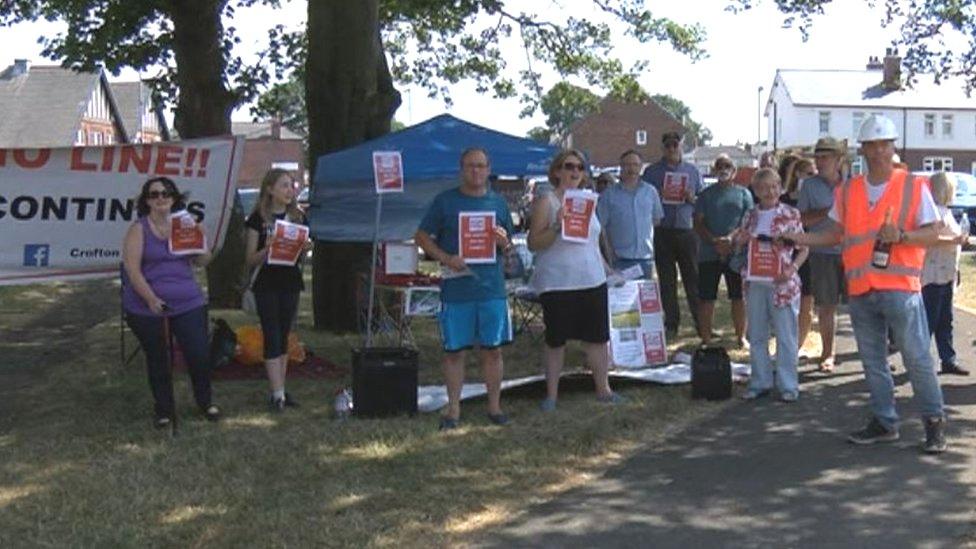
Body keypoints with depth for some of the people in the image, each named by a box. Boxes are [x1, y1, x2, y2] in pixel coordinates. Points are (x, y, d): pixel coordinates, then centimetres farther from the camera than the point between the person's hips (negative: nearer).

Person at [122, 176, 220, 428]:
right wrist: (151, 299, -22)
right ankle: (164, 411, 25)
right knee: (158, 361, 9)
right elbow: (132, 270, -12)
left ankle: (205, 402, 24)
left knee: (200, 355, 0)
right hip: (148, 308, -2)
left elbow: (202, 262, 10)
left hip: (189, 304, 3)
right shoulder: (139, 230, -4)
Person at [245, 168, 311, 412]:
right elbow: (250, 260, -6)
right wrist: (267, 249, -24)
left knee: (283, 337, 10)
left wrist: (306, 248, -9)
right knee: (272, 337, -6)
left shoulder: (298, 217, 7)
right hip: (267, 285, -4)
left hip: (290, 284, 4)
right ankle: (277, 393, -7)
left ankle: (281, 390, 16)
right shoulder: (258, 219, -5)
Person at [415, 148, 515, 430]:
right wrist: (446, 258, -13)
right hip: (456, 288, -2)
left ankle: (495, 406, 18)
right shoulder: (445, 201, 1)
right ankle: (453, 409, 13)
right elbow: (422, 237, 2)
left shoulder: (498, 202, 11)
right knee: (454, 350, 3)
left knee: (492, 349, 6)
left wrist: (504, 242, -7)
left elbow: (509, 246, 17)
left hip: (492, 287, 2)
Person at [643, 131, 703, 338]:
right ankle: (671, 324, 11)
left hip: (687, 230, 0)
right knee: (666, 280, 4)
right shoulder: (652, 171, 8)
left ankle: (701, 322, 6)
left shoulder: (692, 171, 12)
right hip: (663, 232, 0)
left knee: (693, 278, 0)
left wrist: (692, 198, -8)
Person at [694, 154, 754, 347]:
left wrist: (731, 238, -16)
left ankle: (741, 337, 14)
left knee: (739, 297, 4)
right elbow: (698, 223, 4)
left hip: (736, 252, 0)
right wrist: (714, 241, -11)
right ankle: (705, 339, 8)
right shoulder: (706, 194, 11)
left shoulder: (743, 194, 9)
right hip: (708, 253, 0)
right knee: (706, 298, 1)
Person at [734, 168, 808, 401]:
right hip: (755, 283, 5)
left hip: (782, 283, -4)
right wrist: (739, 241, -3)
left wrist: (792, 269, -16)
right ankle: (760, 382, 21)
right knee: (756, 336, 11)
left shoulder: (790, 214, -2)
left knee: (785, 336, 1)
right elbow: (738, 246, 20)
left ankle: (788, 386, 9)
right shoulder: (751, 216, 10)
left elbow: (804, 248, 0)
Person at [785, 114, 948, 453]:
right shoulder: (847, 192, 12)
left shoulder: (913, 186, 0)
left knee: (917, 358, -4)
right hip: (860, 291, 5)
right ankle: (884, 423, 22)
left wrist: (901, 236, -18)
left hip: (900, 288, -4)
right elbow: (837, 235, 19)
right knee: (872, 362, 11)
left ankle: (934, 422, 10)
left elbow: (933, 234, -1)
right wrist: (798, 238, 6)